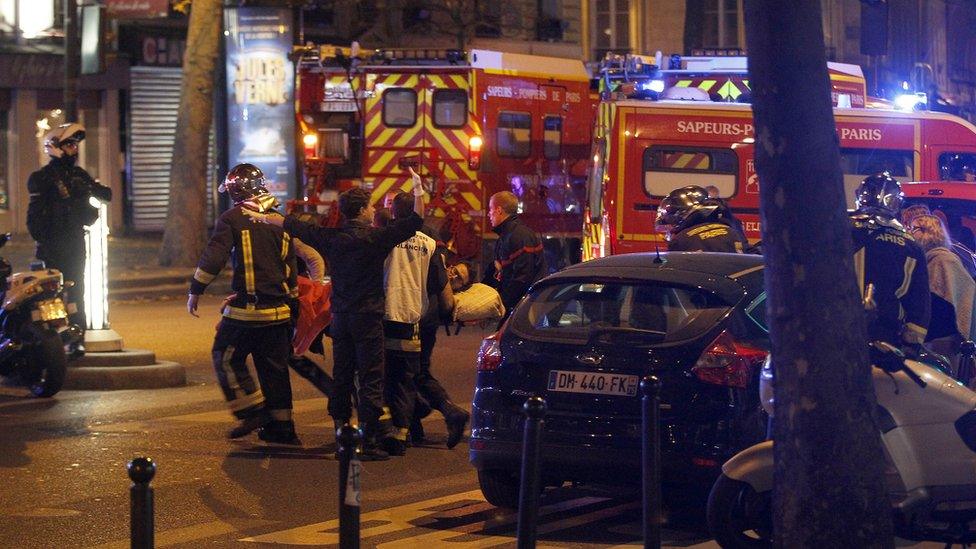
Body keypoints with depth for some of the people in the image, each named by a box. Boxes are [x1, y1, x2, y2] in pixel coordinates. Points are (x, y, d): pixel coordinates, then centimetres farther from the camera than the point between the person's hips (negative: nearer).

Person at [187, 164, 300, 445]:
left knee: (227, 358, 9)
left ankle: (253, 411, 1)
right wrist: (291, 299, 26)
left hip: (245, 308, -6)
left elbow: (213, 258, -13)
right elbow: (291, 266, 18)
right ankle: (282, 428, 12)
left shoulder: (232, 219, -6)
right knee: (274, 367, 11)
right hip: (278, 310, 6)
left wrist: (195, 291, -3)